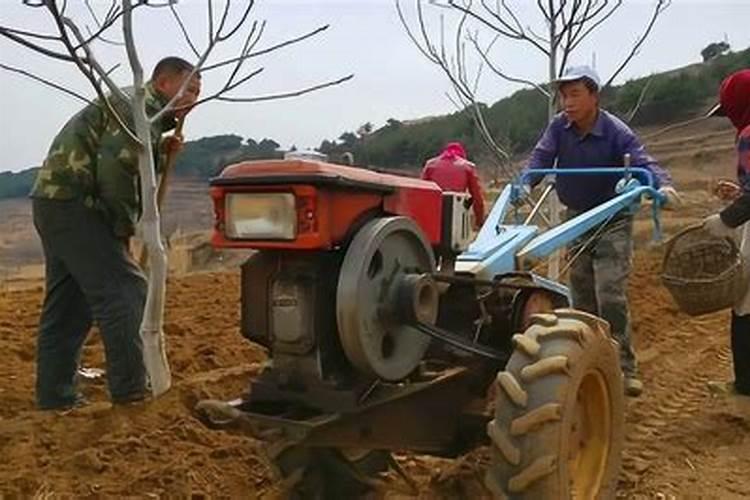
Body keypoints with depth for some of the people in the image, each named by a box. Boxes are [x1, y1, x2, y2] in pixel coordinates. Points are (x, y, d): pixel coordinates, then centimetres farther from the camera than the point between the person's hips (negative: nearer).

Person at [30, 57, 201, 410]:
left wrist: (162, 152, 6)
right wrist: (125, 225, -13)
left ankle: (54, 393, 20)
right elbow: (113, 168, -23)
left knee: (68, 303, 13)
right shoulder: (141, 105, -12)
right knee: (124, 291, -8)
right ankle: (130, 389, -2)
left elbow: (129, 161, 21)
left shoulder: (144, 111, 21)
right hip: (72, 203, -11)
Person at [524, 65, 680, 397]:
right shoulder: (559, 127, -5)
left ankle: (624, 368, -6)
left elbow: (643, 162, -27)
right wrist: (525, 182, -35)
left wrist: (663, 185, -48)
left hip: (612, 221, -5)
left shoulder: (616, 132, -17)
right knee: (582, 298, 9)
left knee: (611, 297, -14)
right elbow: (542, 156, -15)